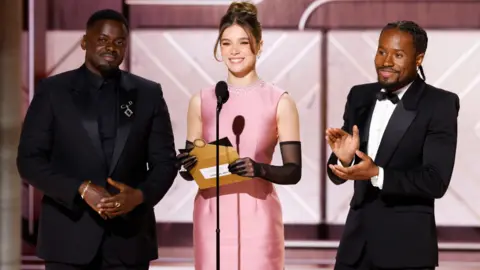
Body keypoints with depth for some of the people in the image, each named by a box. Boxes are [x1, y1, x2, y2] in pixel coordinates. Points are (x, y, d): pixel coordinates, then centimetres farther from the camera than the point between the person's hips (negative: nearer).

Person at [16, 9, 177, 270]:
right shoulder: (52, 91, 3)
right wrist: (81, 190, -16)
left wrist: (140, 195, -14)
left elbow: (164, 162, 7)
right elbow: (29, 160, -2)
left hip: (129, 237, 2)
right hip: (69, 237, -1)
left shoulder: (148, 94, 8)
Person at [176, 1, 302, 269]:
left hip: (257, 216, -2)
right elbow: (189, 170, 11)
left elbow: (293, 171, -3)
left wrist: (260, 169, -21)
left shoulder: (280, 102, -1)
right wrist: (188, 165, -11)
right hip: (212, 215, 2)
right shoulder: (201, 101, 6)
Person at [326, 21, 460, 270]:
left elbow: (436, 181, -16)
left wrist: (377, 174, -26)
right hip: (357, 241, 5)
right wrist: (343, 158, -14)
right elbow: (337, 175, 9)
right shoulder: (360, 97, 7)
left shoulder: (440, 105, -8)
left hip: (407, 247, -5)